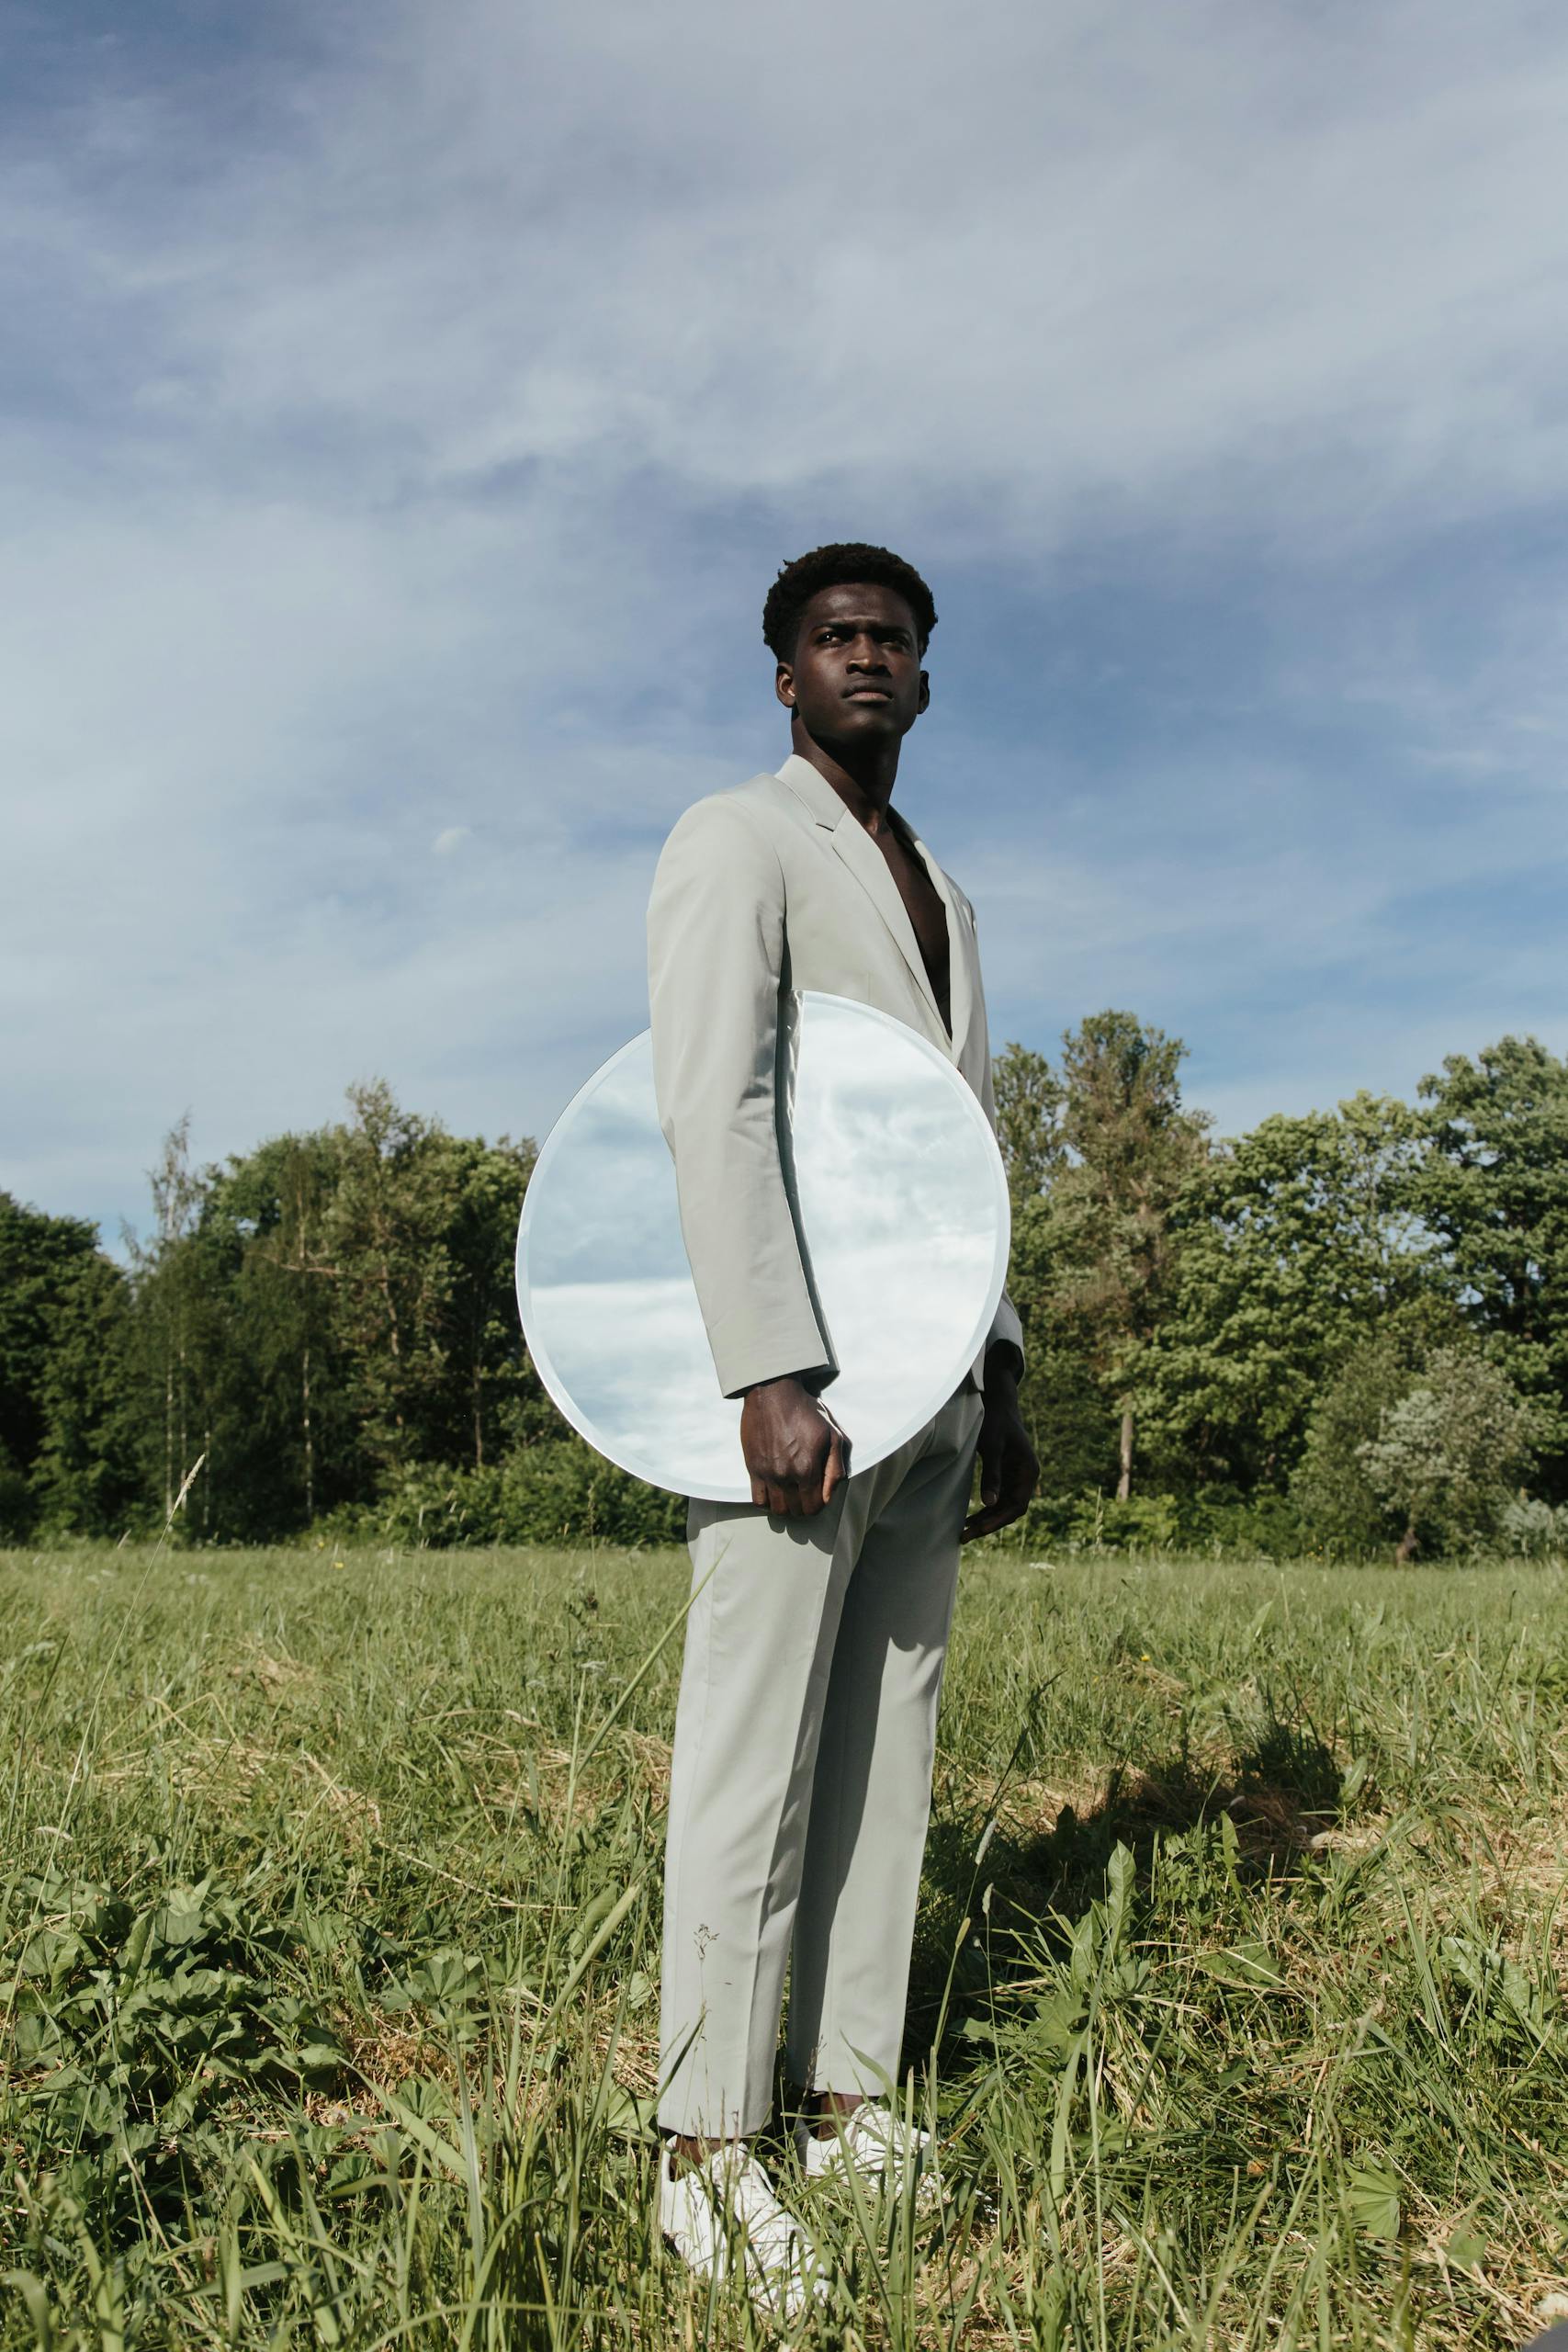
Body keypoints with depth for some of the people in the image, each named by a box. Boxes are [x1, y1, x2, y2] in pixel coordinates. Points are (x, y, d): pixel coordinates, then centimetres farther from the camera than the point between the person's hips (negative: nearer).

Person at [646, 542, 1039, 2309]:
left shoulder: (937, 893, 23)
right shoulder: (734, 841, -2)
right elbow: (712, 1109, -15)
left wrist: (1000, 1389, 16)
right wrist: (774, 1374, -23)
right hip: (793, 1368, -8)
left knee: (888, 1759, 10)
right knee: (755, 1758, -4)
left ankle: (852, 2107, 21)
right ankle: (706, 2155, 8)